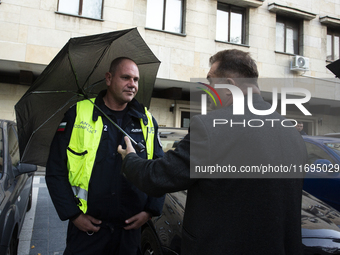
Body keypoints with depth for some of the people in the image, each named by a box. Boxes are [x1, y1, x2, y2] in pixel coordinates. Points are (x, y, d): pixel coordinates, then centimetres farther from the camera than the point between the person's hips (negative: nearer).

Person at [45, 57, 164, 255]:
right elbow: (56, 169, -2)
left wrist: (150, 210, 0)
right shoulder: (78, 114, -3)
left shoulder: (148, 121, 5)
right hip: (87, 227, -2)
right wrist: (73, 214, -7)